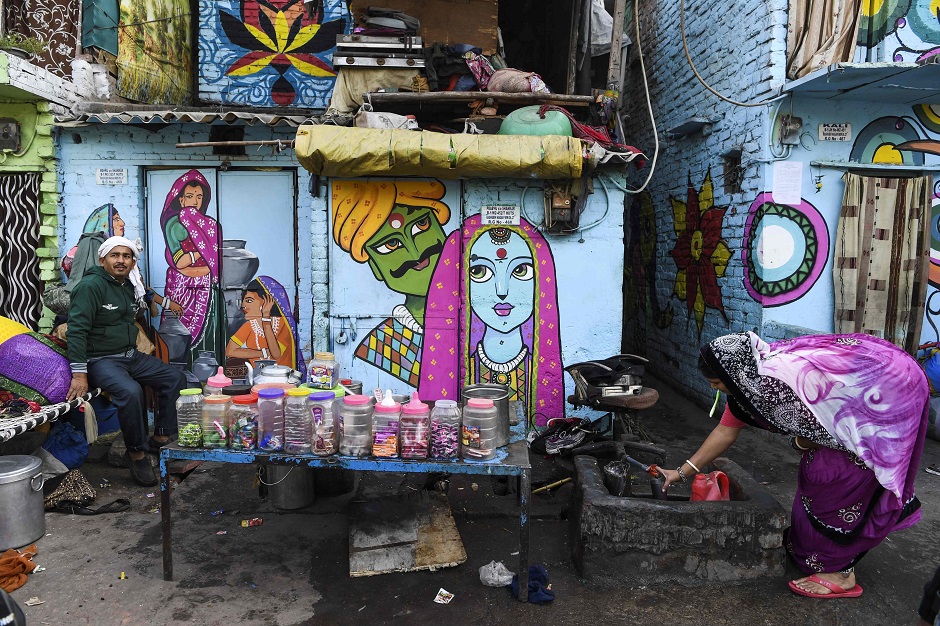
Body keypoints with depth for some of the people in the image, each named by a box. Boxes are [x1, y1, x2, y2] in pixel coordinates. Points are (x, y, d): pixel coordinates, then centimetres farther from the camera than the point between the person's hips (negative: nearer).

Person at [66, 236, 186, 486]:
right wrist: (79, 374, -26)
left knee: (175, 378, 1)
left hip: (131, 356, 9)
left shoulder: (130, 287, 11)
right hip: (101, 360, -9)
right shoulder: (91, 285, -15)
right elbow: (77, 331, -21)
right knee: (130, 391, -33)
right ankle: (136, 453, -15)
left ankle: (161, 438, 6)